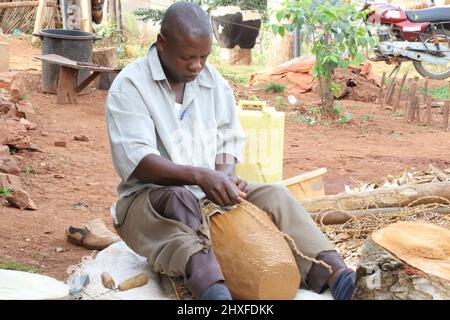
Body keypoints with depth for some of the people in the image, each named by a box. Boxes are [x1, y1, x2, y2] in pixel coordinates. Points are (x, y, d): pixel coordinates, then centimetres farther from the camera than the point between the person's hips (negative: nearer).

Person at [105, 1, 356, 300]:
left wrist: (224, 175, -16)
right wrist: (199, 176, -34)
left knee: (273, 195, -17)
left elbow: (229, 142, 8)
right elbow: (135, 160, -21)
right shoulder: (129, 86, -10)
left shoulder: (215, 82, 7)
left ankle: (329, 272, -38)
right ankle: (212, 287, -64)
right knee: (180, 201, -38)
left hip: (210, 194, 5)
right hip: (148, 198, -5)